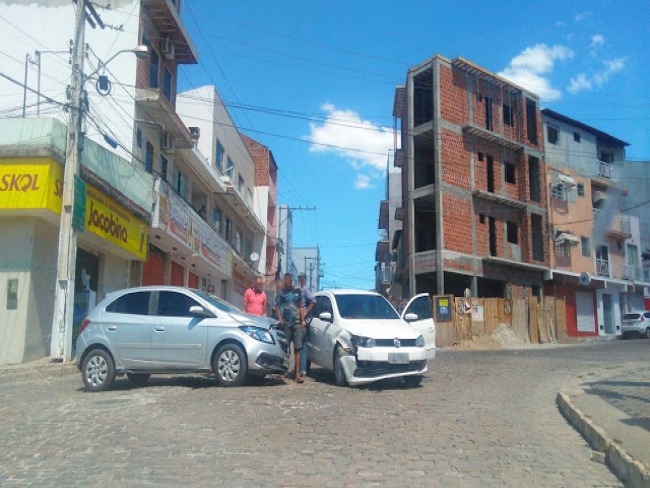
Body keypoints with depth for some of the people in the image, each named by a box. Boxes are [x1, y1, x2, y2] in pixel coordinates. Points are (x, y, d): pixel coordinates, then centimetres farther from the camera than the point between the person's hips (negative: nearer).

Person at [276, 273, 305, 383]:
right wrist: (280, 319, -5)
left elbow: (301, 308, 15)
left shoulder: (297, 292, 13)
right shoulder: (282, 293, 9)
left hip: (297, 323, 1)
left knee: (297, 349, -4)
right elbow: (277, 307, 9)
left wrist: (303, 321, 7)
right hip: (286, 323, -1)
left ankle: (297, 375, -6)